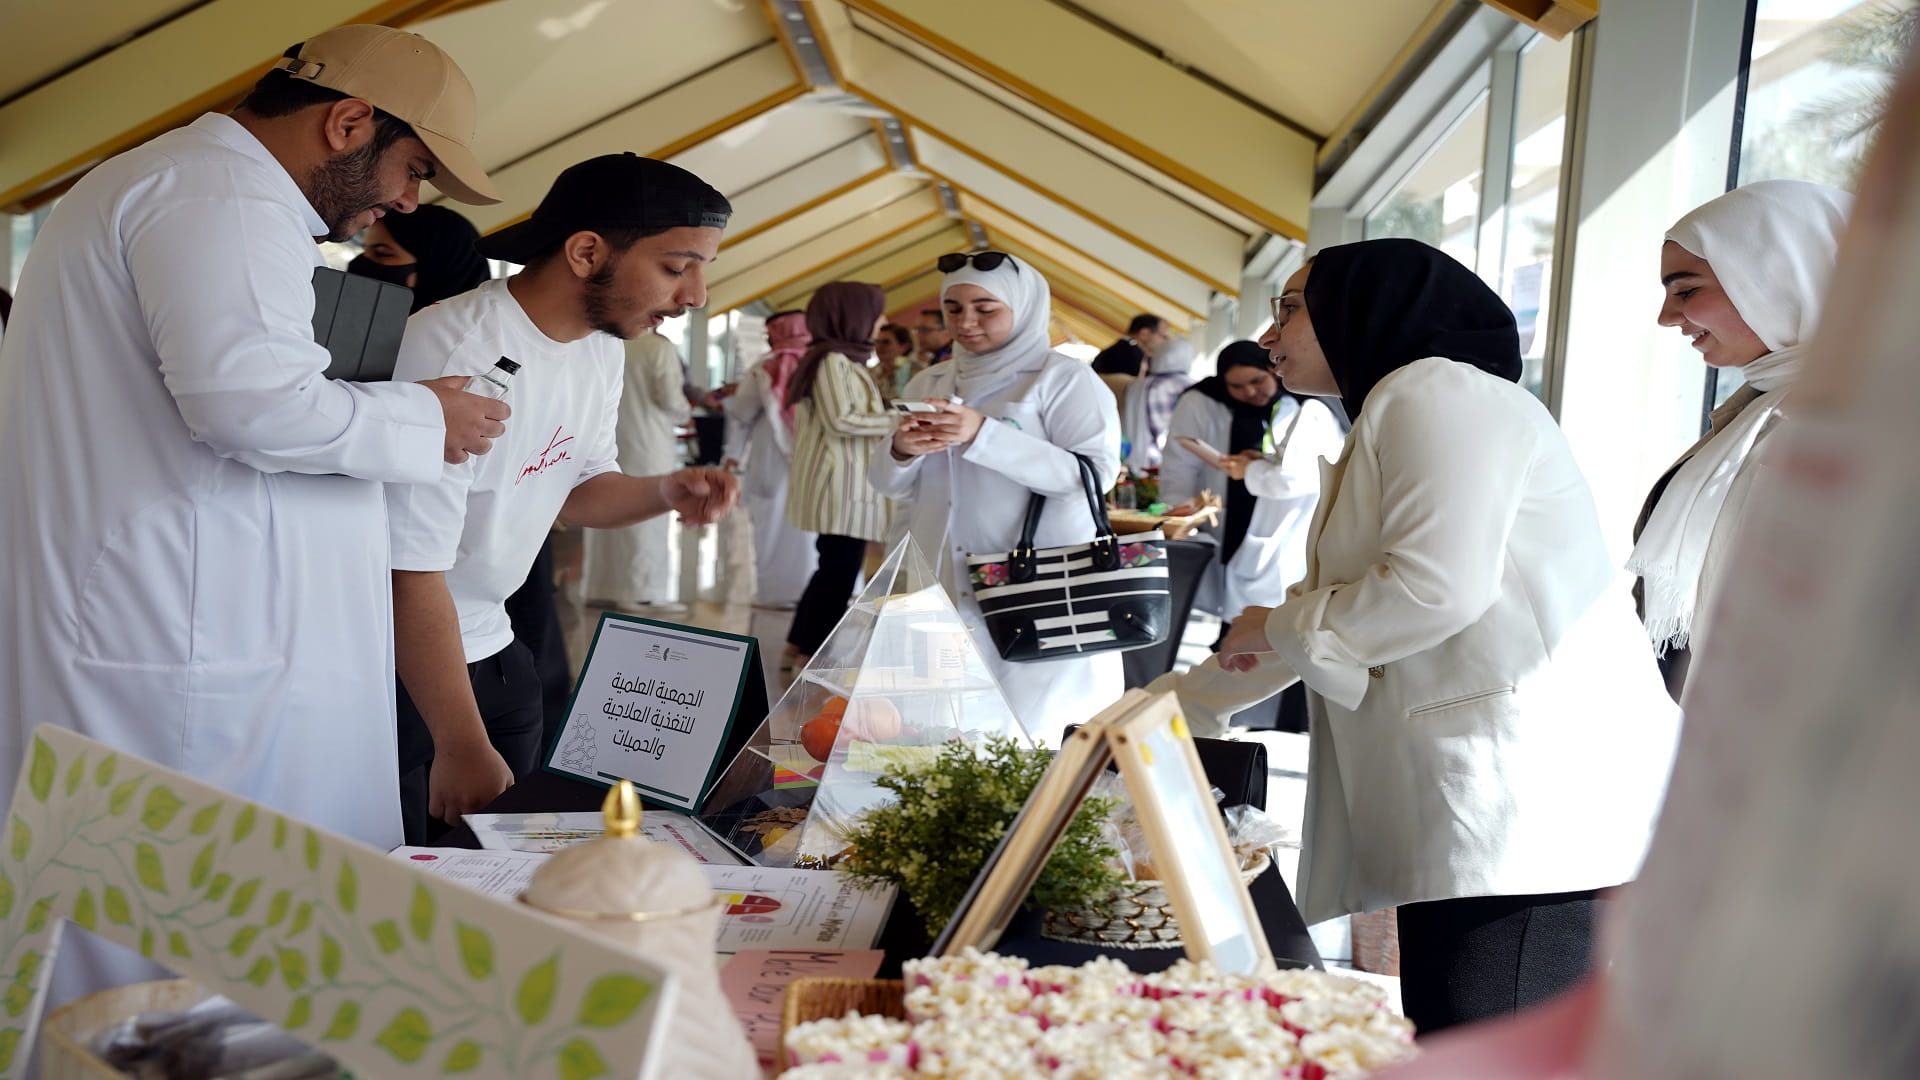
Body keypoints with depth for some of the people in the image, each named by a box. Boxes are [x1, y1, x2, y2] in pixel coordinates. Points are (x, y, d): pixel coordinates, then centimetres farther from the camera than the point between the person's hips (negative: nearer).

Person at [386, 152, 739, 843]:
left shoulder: (602, 347, 1)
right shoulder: (456, 352, -27)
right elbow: (412, 569, -26)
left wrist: (664, 492, -8)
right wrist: (462, 748, -23)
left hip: (490, 647, 8)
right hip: (392, 661, -8)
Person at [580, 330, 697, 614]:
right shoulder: (661, 347, -11)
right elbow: (670, 398, -14)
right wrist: (684, 415, 7)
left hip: (611, 439, 5)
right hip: (648, 441, -5)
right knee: (647, 517, 0)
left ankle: (603, 587, 19)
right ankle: (642, 592, 2)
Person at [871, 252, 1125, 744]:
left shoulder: (1064, 379, -3)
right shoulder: (929, 384, 14)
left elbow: (1095, 474, -16)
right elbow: (892, 486, 16)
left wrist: (983, 435, -22)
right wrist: (901, 451, -8)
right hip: (939, 591, 5)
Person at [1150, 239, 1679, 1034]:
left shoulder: (1438, 390, -5)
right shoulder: (1392, 416, 26)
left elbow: (1437, 587, -20)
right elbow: (1336, 617, 31)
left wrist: (1277, 627, -3)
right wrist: (1171, 703, 33)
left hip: (1529, 797, -10)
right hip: (1473, 806, 10)